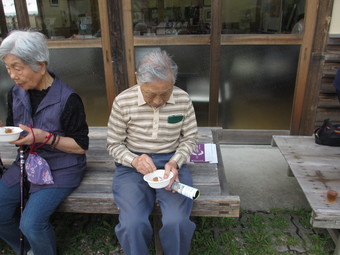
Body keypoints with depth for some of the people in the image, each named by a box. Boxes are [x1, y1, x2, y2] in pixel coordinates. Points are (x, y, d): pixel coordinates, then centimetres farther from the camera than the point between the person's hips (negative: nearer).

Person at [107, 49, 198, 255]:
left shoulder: (183, 99, -5)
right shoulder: (123, 102, -10)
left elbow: (190, 139, 5)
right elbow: (114, 144, 1)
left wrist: (175, 162, -13)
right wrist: (134, 161, -19)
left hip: (172, 163, 1)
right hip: (132, 166, 0)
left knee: (176, 222, -23)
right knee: (132, 224, -25)